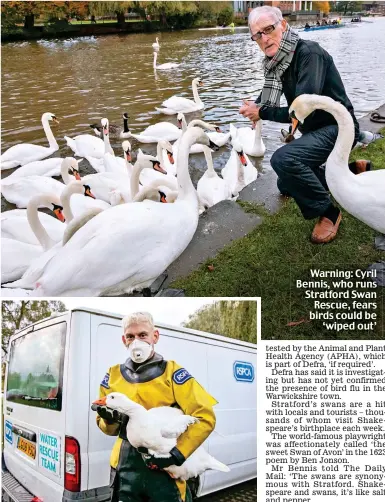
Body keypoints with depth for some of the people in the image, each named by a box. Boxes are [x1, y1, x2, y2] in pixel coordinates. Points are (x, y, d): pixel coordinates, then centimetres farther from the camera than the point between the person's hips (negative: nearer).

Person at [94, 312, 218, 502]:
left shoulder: (171, 372, -7)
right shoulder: (114, 375, 4)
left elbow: (205, 417, -10)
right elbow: (106, 426, 14)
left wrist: (177, 454, -16)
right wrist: (109, 420, -8)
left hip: (164, 468, -3)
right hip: (126, 467, 3)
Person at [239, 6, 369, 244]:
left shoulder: (309, 52, -23)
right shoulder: (277, 61, 2)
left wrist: (262, 113, -19)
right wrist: (254, 108, -12)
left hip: (337, 128, -10)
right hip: (314, 130, 10)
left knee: (283, 159, -34)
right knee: (287, 185, 20)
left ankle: (328, 211, -13)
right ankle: (353, 170, 27)